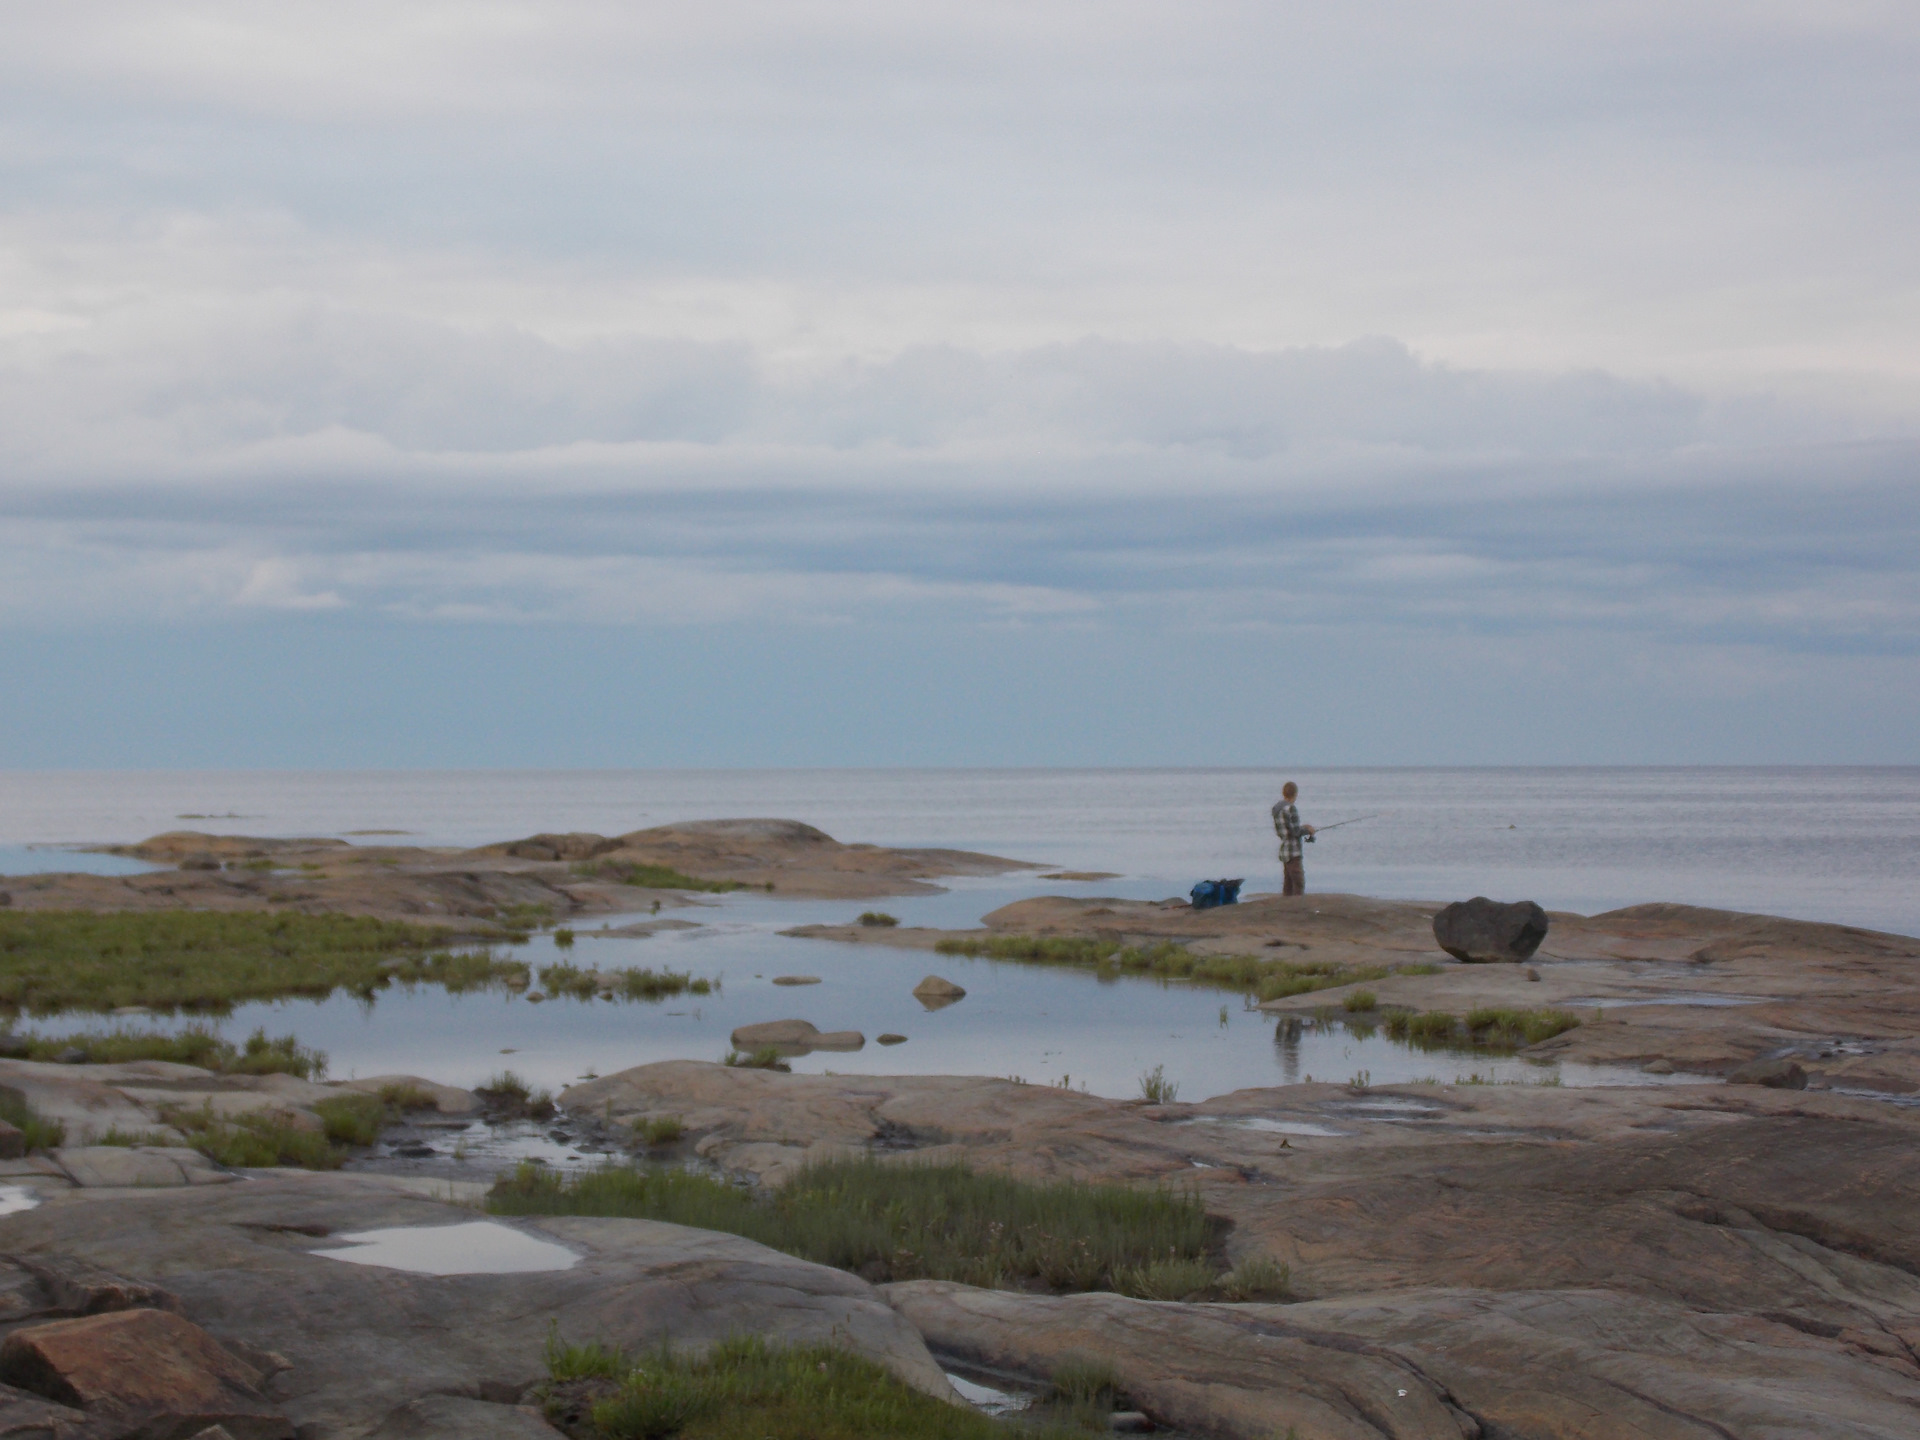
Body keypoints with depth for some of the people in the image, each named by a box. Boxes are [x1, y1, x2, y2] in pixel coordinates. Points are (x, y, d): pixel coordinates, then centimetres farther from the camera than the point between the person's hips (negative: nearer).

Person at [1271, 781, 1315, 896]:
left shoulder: (1276, 807, 12)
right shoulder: (1289, 808, -15)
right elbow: (1295, 831, -18)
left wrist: (1302, 828, 18)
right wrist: (1308, 830, 0)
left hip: (1284, 851, 9)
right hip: (1293, 853, -9)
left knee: (1287, 884, 9)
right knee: (1299, 884, -10)